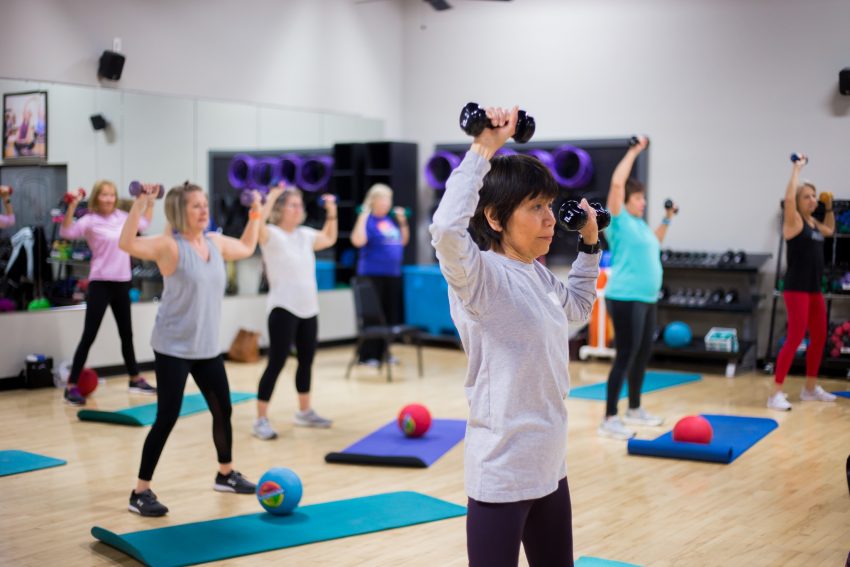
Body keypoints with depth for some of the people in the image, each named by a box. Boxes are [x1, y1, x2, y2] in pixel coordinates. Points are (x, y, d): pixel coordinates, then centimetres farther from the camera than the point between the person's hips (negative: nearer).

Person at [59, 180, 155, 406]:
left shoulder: (122, 217, 8)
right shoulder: (90, 220, -8)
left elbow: (144, 223, 27)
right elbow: (66, 232, -25)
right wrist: (72, 205, -33)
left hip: (122, 283, 6)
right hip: (100, 283, -5)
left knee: (127, 334, 17)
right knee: (89, 336, -7)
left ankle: (135, 379, 31)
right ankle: (71, 386, -2)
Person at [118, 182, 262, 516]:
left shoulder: (215, 242, 6)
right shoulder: (169, 245, -15)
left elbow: (246, 248, 27)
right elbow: (127, 244, -31)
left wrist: (255, 213, 24)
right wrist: (141, 203, -35)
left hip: (207, 348, 7)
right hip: (173, 349, -7)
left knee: (223, 411, 17)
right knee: (167, 418, -8)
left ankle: (226, 474, 38)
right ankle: (141, 493, 3)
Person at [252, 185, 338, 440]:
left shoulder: (305, 235, 11)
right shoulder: (271, 235, -9)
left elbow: (329, 239, 26)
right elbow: (256, 225, -30)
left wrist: (331, 213, 16)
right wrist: (270, 198, -29)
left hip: (308, 309, 7)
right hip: (283, 309, -7)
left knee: (307, 360, 16)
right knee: (276, 363, -8)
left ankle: (305, 412, 31)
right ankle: (261, 420, -2)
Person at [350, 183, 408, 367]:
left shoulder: (392, 220, 14)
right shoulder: (367, 220, -7)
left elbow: (403, 241, 23)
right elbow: (358, 241, -22)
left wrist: (403, 221, 14)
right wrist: (363, 216, -21)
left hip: (393, 274, 7)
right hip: (373, 274, -7)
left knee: (391, 314, 9)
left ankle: (384, 351, 19)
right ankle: (368, 355, 0)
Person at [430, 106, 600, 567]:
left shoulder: (538, 275, 7)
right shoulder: (480, 275, -17)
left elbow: (578, 305, 30)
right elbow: (447, 230, -40)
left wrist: (589, 245, 21)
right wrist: (483, 151, -31)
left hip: (549, 466, 9)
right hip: (501, 472, -9)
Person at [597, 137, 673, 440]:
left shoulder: (640, 223, 16)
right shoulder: (619, 220, -8)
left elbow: (654, 246, 36)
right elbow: (617, 183, -20)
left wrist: (666, 221, 29)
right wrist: (634, 151, -13)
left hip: (646, 299, 9)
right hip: (625, 299, -9)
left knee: (643, 355, 14)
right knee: (625, 357, -9)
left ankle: (634, 410, 28)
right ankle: (609, 419, -5)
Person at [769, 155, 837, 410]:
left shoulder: (813, 223, 14)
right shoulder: (794, 220, -8)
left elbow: (830, 230, 36)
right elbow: (789, 198, -27)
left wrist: (829, 208, 22)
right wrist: (797, 169, -18)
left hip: (814, 289, 9)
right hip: (796, 289, -9)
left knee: (819, 339, 14)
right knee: (794, 339, -14)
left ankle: (810, 388, 26)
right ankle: (776, 394, -12)